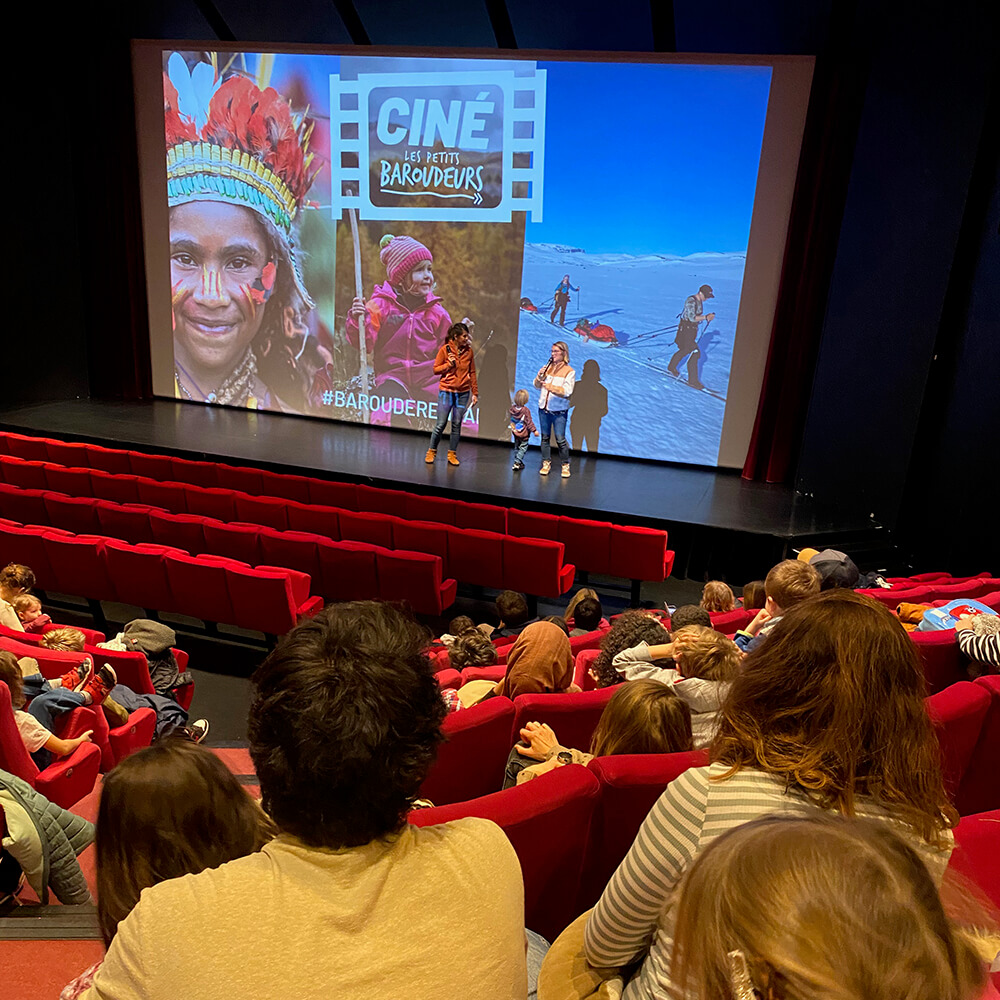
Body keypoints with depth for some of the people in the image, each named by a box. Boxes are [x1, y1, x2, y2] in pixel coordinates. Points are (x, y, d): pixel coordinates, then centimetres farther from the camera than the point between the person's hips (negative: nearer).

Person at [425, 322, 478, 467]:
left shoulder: (468, 351, 4)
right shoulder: (445, 349, -5)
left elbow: (472, 373, 8)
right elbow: (436, 369, 0)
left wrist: (475, 393, 6)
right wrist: (449, 364, -16)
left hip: (463, 393, 3)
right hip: (446, 391, -3)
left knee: (457, 425, 5)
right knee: (441, 424, -2)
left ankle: (452, 454, 14)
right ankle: (432, 452, 14)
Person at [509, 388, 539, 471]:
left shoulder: (512, 408, -5)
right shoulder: (525, 410, -22)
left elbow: (509, 419, 10)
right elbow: (529, 422, -19)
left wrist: (509, 426, 28)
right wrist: (534, 430, -12)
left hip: (515, 432, 6)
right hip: (524, 434, -6)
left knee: (516, 447, 20)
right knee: (523, 448, 4)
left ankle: (519, 463, 28)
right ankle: (517, 463, -7)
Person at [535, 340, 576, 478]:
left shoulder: (569, 371, -4)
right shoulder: (547, 367, 11)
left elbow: (567, 391, -15)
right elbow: (537, 386, 10)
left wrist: (550, 387, -26)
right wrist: (539, 376, -10)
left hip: (559, 410, -5)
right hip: (544, 407, 5)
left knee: (560, 439, -5)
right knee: (545, 437, 9)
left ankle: (565, 465, 7)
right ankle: (546, 463, 18)